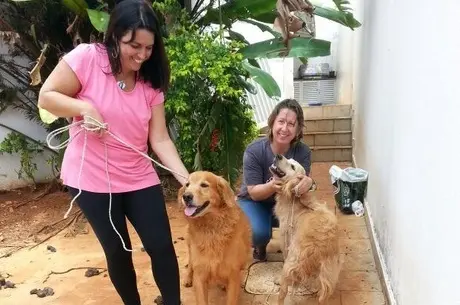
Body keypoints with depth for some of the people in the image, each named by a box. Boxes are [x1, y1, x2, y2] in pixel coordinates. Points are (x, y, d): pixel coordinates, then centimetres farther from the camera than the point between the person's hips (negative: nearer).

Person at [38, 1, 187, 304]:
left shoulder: (152, 82, -1)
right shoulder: (86, 57, -11)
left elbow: (159, 138, -4)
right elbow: (46, 97, -5)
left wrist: (186, 178, -14)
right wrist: (84, 108, -24)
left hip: (139, 178, 3)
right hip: (92, 178, -2)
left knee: (162, 247, 3)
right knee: (118, 251, 11)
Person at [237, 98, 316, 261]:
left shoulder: (303, 152, -20)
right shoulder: (254, 151, -27)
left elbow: (301, 187, -23)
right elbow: (254, 193, -25)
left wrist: (308, 183, -48)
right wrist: (272, 186, -47)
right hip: (254, 201, -2)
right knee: (259, 233, -30)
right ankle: (260, 245, 10)